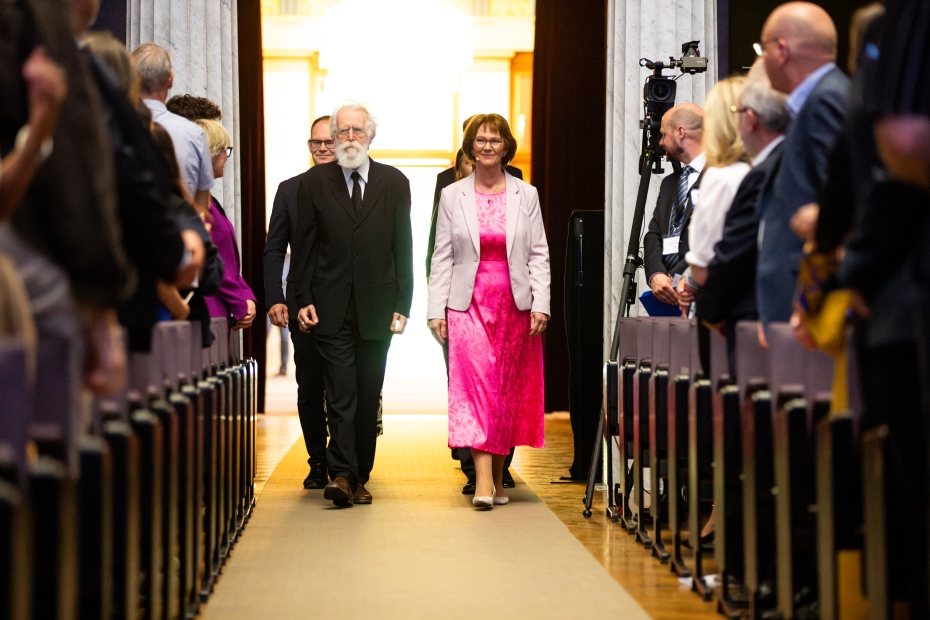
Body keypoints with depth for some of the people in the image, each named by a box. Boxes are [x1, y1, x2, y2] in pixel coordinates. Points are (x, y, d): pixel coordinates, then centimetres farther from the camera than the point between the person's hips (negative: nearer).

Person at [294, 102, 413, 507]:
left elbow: (404, 249, 6)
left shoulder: (394, 182, 6)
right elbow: (305, 247, 5)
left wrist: (403, 305, 0)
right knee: (340, 394, -9)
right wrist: (304, 300, -2)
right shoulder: (314, 182, 5)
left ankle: (359, 477, 13)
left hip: (376, 309, 1)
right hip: (332, 309, -1)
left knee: (368, 397, 5)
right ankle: (341, 475, -12)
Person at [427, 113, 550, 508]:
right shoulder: (452, 196, 6)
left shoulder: (526, 195, 6)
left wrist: (540, 305, -5)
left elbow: (538, 254, 5)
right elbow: (442, 257, 6)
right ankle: (483, 482, -19)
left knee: (509, 391, 4)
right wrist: (436, 310, -1)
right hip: (469, 304, -1)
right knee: (474, 384, -13)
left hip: (515, 305, 1)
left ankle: (498, 477, 16)